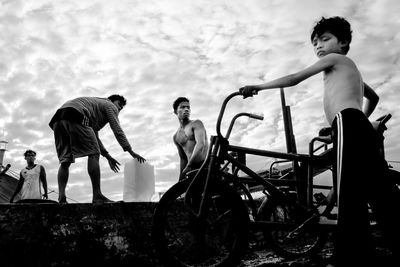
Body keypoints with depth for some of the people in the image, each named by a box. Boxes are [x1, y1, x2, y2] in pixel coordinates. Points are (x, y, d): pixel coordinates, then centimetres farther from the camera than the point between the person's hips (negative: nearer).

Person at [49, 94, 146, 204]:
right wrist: (131, 152, 6)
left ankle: (61, 198, -6)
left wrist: (108, 156, 34)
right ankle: (97, 196, -13)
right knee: (93, 153, -7)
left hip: (58, 119, 9)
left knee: (65, 161, 7)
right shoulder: (110, 106, 18)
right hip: (75, 117, -9)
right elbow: (117, 131, 5)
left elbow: (94, 137, 38)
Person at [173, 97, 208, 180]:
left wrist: (188, 166, -18)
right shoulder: (176, 137, 19)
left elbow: (200, 144, -13)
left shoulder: (196, 123, 3)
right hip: (193, 169, 5)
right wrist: (181, 177, 18)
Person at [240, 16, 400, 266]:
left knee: (350, 194, -16)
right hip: (360, 127, 10)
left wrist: (257, 87, 6)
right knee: (379, 192, 4)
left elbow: (294, 78, 2)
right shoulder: (350, 69, 35)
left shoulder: (335, 59, 8)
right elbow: (373, 97, 48)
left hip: (347, 126, -10)